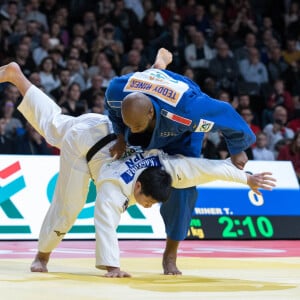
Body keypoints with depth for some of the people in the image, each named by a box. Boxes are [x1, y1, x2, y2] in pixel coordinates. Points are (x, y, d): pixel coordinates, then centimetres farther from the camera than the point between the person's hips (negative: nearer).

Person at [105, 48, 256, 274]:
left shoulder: (186, 111, -52)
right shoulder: (117, 90, -42)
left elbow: (225, 113, -33)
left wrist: (237, 150, -18)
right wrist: (121, 135, -22)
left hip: (180, 135, -3)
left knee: (182, 188, -12)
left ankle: (170, 255, 5)